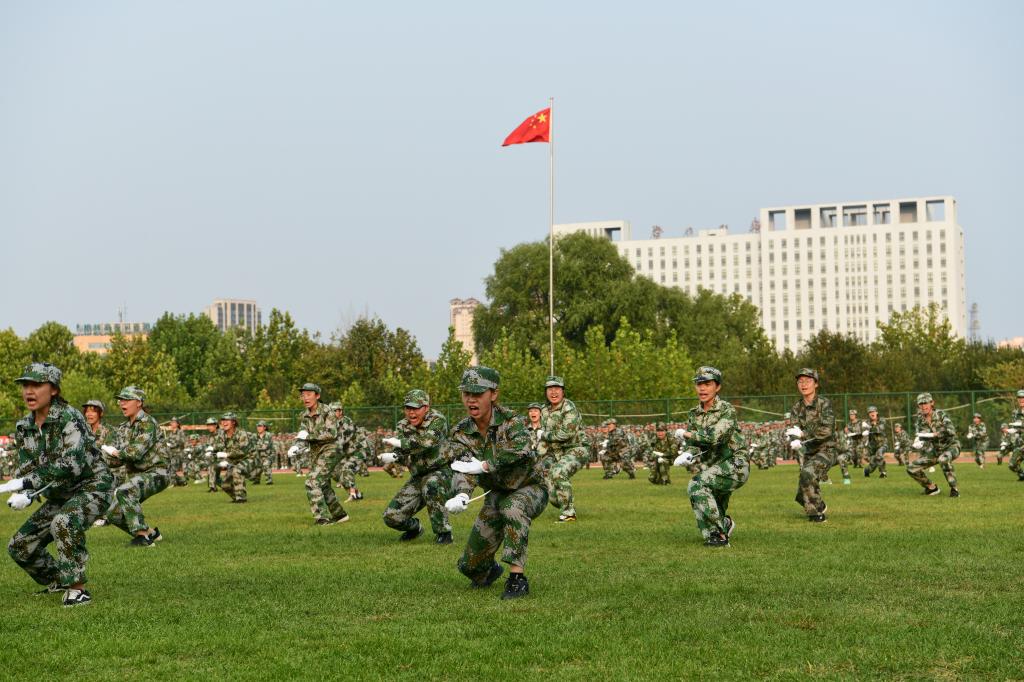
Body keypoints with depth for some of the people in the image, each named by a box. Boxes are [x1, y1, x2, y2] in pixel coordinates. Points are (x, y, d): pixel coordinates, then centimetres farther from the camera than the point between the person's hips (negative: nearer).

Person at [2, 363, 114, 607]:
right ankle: (57, 580, 31)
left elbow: (72, 464, -33)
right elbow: (25, 468, -1)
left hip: (92, 488, -8)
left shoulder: (69, 418, -21)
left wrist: (28, 482, -38)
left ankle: (77, 589, -26)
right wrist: (22, 494, -24)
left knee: (64, 522, -37)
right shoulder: (23, 427, 2)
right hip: (60, 498, 8)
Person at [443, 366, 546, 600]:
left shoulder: (509, 420, -22)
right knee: (470, 567, 3)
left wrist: (483, 466, -42)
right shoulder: (460, 432, -11)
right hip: (496, 494, 5)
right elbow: (460, 466, -27)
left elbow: (521, 449, -42)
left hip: (530, 488, -5)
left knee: (513, 507, -41)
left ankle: (517, 579, -34)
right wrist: (462, 495, -48)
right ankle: (490, 569, 42)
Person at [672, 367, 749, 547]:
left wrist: (685, 434, -13)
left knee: (697, 485, -25)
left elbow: (715, 436, -25)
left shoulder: (727, 410, -10)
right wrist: (687, 456, -21)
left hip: (733, 466, -7)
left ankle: (720, 533, -19)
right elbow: (692, 445, 4)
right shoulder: (694, 414, 9)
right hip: (712, 469, 7)